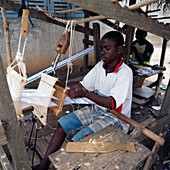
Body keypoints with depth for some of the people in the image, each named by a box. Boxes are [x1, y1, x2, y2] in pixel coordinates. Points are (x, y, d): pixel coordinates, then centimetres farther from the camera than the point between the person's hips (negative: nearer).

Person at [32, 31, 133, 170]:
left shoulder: (125, 72, -20)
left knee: (79, 140, -25)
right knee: (63, 122, -7)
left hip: (116, 118, -6)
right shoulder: (100, 66, 1)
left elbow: (112, 103, -30)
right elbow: (82, 85, 3)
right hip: (97, 110, 7)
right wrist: (57, 83, -9)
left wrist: (85, 93, -45)